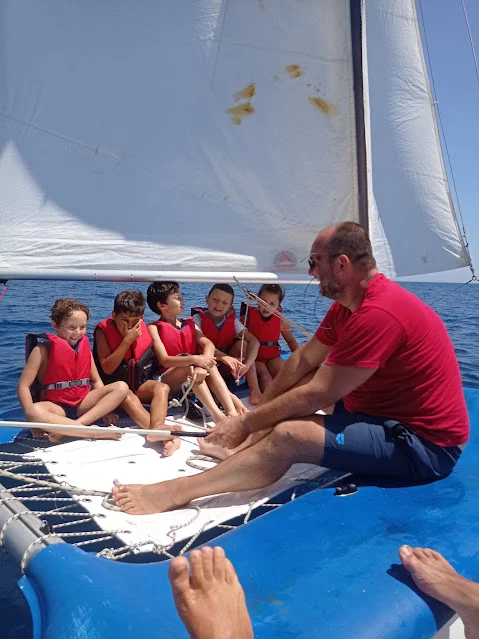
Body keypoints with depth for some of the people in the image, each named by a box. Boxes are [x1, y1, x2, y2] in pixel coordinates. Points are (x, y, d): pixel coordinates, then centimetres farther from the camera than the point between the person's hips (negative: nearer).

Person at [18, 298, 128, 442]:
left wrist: (104, 407, -7)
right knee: (35, 412, -39)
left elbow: (97, 381, 10)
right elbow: (24, 385, -10)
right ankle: (94, 433, -34)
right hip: (55, 406, -4)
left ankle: (77, 425, -29)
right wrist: (31, 415, -25)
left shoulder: (84, 346, 8)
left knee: (121, 387, -16)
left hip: (83, 403, 5)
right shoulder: (43, 350, -6)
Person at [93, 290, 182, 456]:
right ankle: (161, 433, -52)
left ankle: (157, 427, -51)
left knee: (162, 387, -25)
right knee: (128, 396, -35)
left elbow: (157, 359, 12)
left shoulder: (144, 330, -1)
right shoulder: (103, 331, -12)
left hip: (139, 384, 4)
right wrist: (127, 341, -25)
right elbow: (107, 368, -20)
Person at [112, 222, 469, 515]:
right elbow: (304, 360, 9)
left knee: (288, 435, -26)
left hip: (423, 443, -10)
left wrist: (246, 423, -15)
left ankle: (174, 493, -19)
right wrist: (259, 409, 7)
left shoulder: (379, 313, -26)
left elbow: (317, 395, -25)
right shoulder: (348, 304, 7)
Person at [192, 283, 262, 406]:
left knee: (242, 344, -17)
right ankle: (231, 399, -49)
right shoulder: (198, 319, -10)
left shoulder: (232, 321, -1)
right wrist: (224, 357, -45)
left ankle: (255, 392, -26)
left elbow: (254, 341, -13)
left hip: (225, 369, 3)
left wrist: (246, 365, -32)